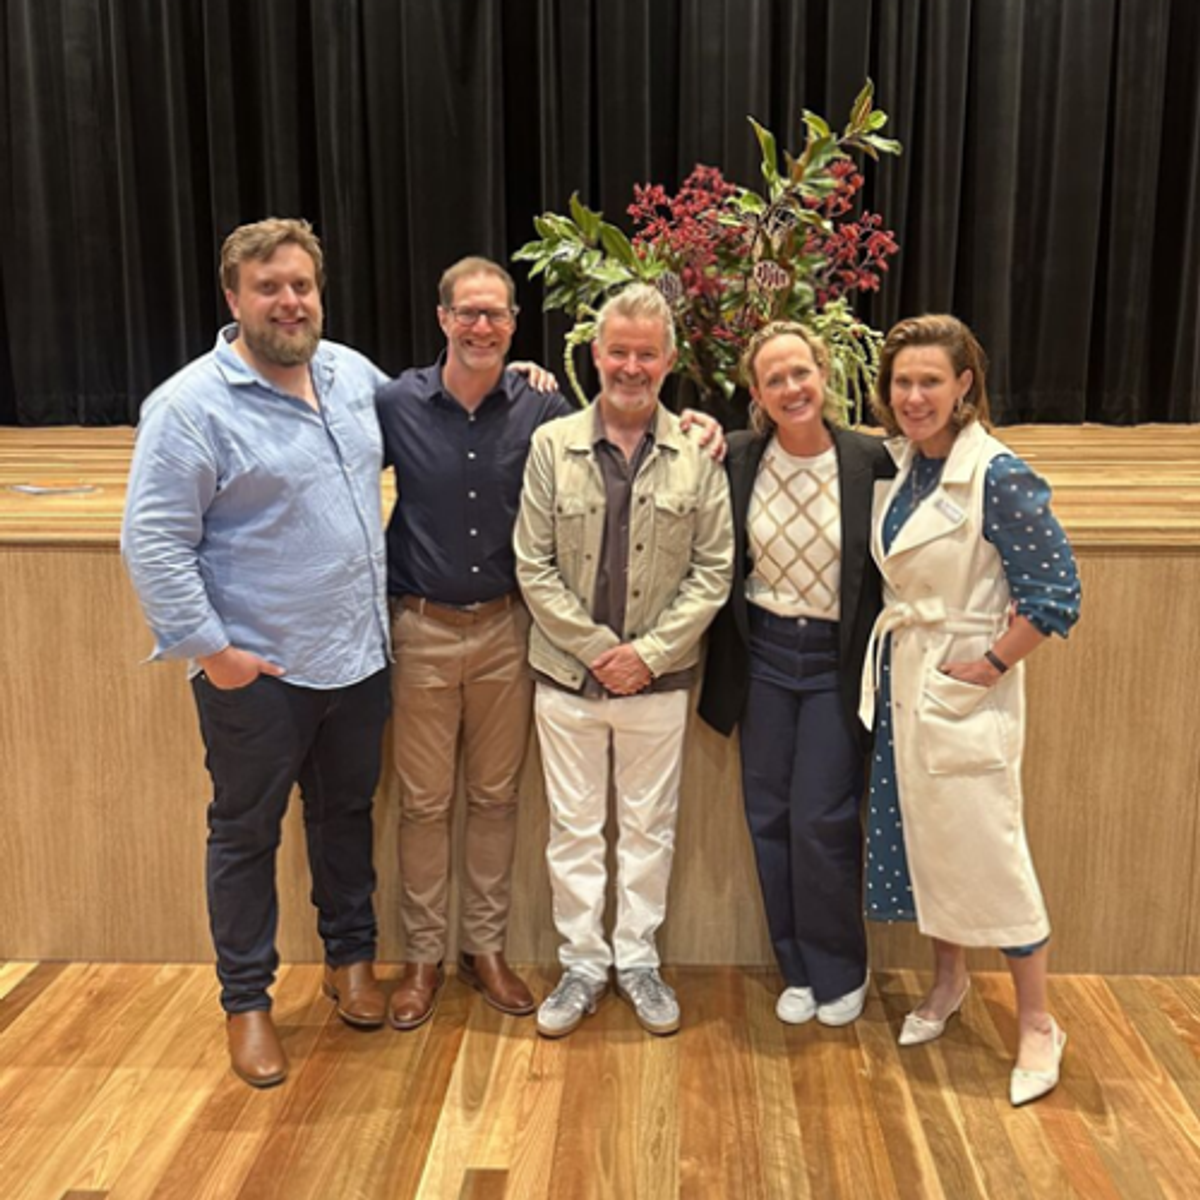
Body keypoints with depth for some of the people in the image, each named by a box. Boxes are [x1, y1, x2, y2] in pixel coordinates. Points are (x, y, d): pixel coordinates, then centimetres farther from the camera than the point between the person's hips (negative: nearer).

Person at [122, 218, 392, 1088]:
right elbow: (154, 542, -15)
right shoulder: (191, 405, -14)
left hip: (358, 656, 6)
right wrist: (208, 647, -17)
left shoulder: (352, 373, 6)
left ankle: (351, 956, 40)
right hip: (256, 672, -5)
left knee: (347, 811, 20)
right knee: (247, 831, 11)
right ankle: (247, 1001, 27)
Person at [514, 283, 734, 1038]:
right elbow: (534, 566, -5)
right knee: (574, 827, 12)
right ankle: (583, 963, 28)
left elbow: (714, 570, -3)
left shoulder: (698, 454, -3)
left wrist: (650, 651, -11)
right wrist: (596, 650, -10)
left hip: (659, 680, 0)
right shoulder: (552, 445, -4)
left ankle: (639, 960, 30)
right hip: (568, 674, 0)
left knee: (649, 827, 13)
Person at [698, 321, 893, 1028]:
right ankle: (797, 969, 29)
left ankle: (840, 973, 23)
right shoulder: (736, 459, -4)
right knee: (770, 820, 9)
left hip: (837, 662, -3)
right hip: (763, 655, 3)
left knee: (823, 822, -1)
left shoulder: (871, 462, -9)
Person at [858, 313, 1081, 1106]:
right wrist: (891, 668, 9)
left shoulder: (997, 475, -18)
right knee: (917, 835, 16)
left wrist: (991, 664, -15)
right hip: (901, 678, 7)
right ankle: (950, 981, 37)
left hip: (964, 691, -7)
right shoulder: (901, 464, 3)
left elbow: (1056, 593, -18)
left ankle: (1039, 1026, 19)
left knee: (986, 848, 0)